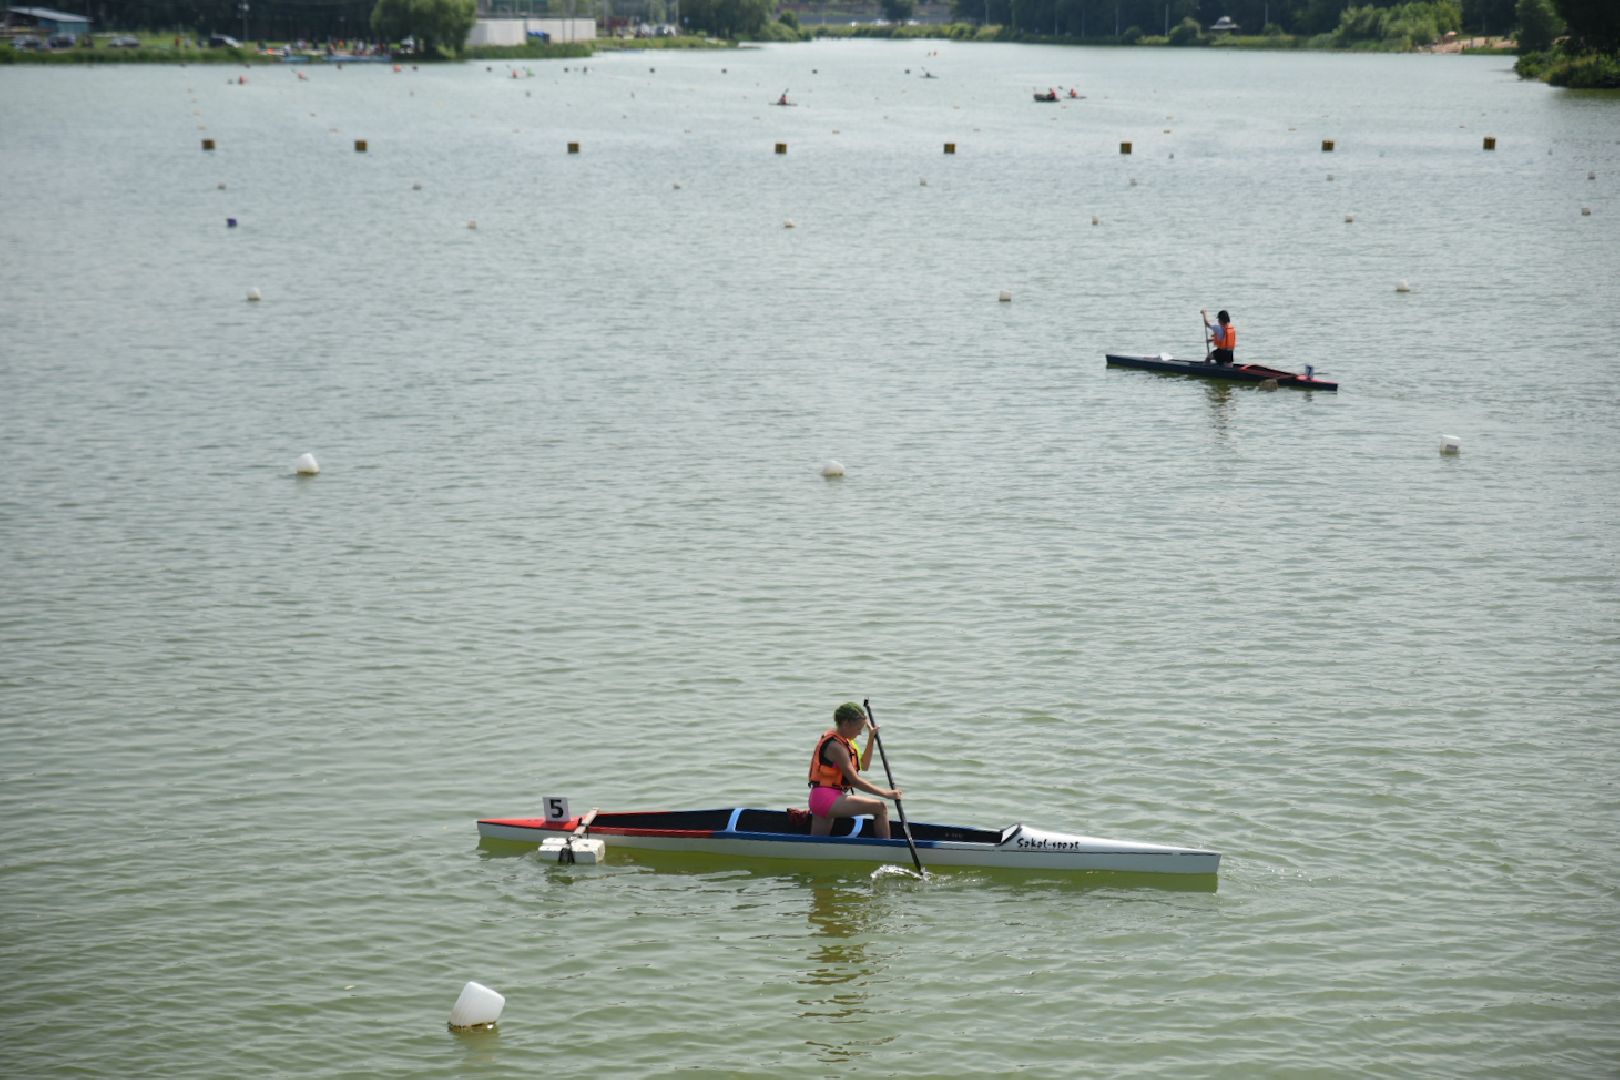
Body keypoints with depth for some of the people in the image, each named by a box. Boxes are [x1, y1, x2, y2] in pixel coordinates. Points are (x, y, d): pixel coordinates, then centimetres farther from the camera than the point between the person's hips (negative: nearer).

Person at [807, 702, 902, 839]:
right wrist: (885, 793, -18)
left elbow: (863, 765, 21)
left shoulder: (843, 740, 15)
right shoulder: (835, 746, -16)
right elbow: (855, 780, -19)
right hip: (826, 798, -11)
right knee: (880, 808, -17)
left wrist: (871, 738, 14)